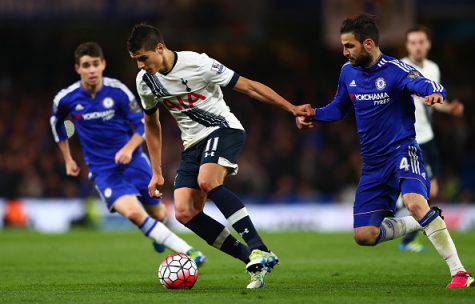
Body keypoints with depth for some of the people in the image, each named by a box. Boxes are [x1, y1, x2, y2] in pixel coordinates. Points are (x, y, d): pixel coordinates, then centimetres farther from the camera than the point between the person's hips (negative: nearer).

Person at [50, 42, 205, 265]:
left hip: (133, 161, 1)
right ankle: (187, 251, -25)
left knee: (158, 215, 11)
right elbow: (56, 123, 15)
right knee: (133, 212, -27)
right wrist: (68, 159, 18)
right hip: (102, 169, -1)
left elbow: (142, 125, -5)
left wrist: (129, 148, -23)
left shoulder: (118, 91, -11)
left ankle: (157, 234, 52)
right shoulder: (66, 99, -8)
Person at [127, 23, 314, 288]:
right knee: (184, 213, -12)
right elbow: (152, 125, 18)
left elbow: (248, 86, -12)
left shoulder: (197, 64, -17)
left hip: (224, 130, -7)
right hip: (193, 144, 7)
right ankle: (255, 261, -8)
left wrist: (291, 108, -14)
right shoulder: (145, 81, 2)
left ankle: (260, 250, -35)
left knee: (207, 181, -36)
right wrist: (157, 173, 17)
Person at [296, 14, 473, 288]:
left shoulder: (395, 70, -13)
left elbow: (429, 86, -30)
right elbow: (340, 107, 25)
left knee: (414, 202, -36)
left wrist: (434, 93, -54)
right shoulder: (348, 71, 6)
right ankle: (425, 222, 23)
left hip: (403, 150, -7)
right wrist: (311, 115, 8)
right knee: (364, 236, 0)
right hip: (373, 163, 7)